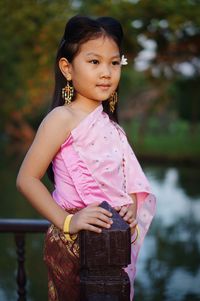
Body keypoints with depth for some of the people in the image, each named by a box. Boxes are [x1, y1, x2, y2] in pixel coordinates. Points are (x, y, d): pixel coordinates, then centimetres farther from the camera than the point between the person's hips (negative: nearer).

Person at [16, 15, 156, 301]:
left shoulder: (109, 124, 12)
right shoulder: (62, 118, -10)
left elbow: (129, 180, 17)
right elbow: (27, 179, -15)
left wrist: (132, 210, -2)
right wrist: (66, 221, -22)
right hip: (74, 244, -7)